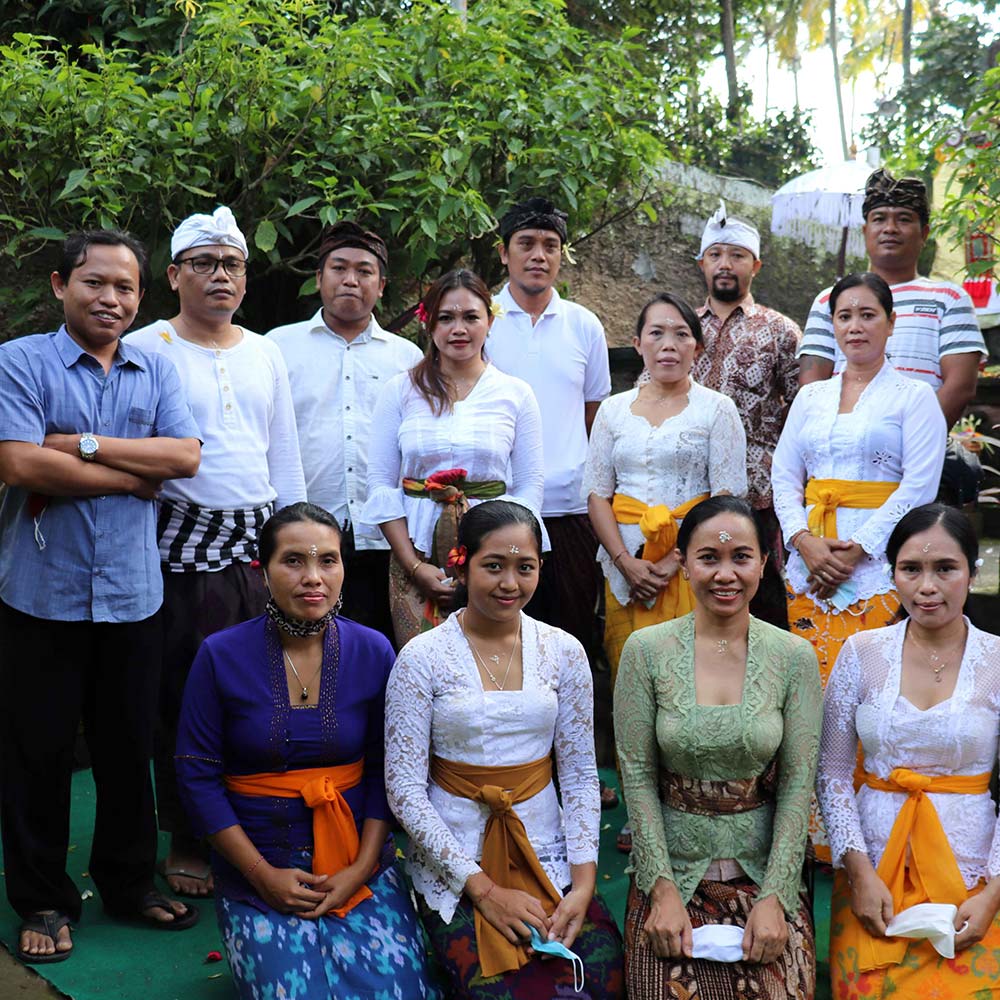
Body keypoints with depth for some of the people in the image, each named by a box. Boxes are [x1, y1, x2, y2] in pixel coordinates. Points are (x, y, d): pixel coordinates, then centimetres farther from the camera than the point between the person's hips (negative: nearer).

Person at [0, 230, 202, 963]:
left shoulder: (156, 371, 8)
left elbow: (186, 456, -5)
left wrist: (84, 445, -14)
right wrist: (135, 475, -10)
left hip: (133, 592, 3)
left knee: (130, 746, 13)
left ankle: (130, 882, 29)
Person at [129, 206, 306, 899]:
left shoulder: (265, 353, 15)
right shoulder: (146, 350, 0)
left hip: (260, 549, 4)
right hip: (185, 551, -4)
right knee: (183, 702, 3)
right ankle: (187, 842, 18)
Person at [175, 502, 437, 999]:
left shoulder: (373, 651, -2)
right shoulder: (221, 656, -8)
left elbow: (384, 771, 3)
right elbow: (197, 775, -5)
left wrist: (361, 868, -8)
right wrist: (264, 874, -10)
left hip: (359, 862, 2)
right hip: (255, 870, -1)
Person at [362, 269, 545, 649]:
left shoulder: (516, 394, 5)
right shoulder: (401, 390, 4)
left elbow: (530, 484, 4)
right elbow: (380, 482, 2)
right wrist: (414, 565, -7)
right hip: (416, 550, 0)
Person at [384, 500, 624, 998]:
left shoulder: (563, 652, 2)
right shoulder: (422, 658, -7)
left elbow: (580, 775, 5)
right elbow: (404, 787, -9)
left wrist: (583, 883, -8)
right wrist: (483, 888, -13)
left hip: (546, 851, 3)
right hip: (452, 860, -2)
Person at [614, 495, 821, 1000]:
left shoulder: (794, 656, -2)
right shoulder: (646, 650, -5)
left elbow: (797, 787, -2)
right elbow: (638, 778, -4)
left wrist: (774, 897, -9)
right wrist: (663, 891, -9)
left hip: (765, 873, 1)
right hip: (670, 869, 0)